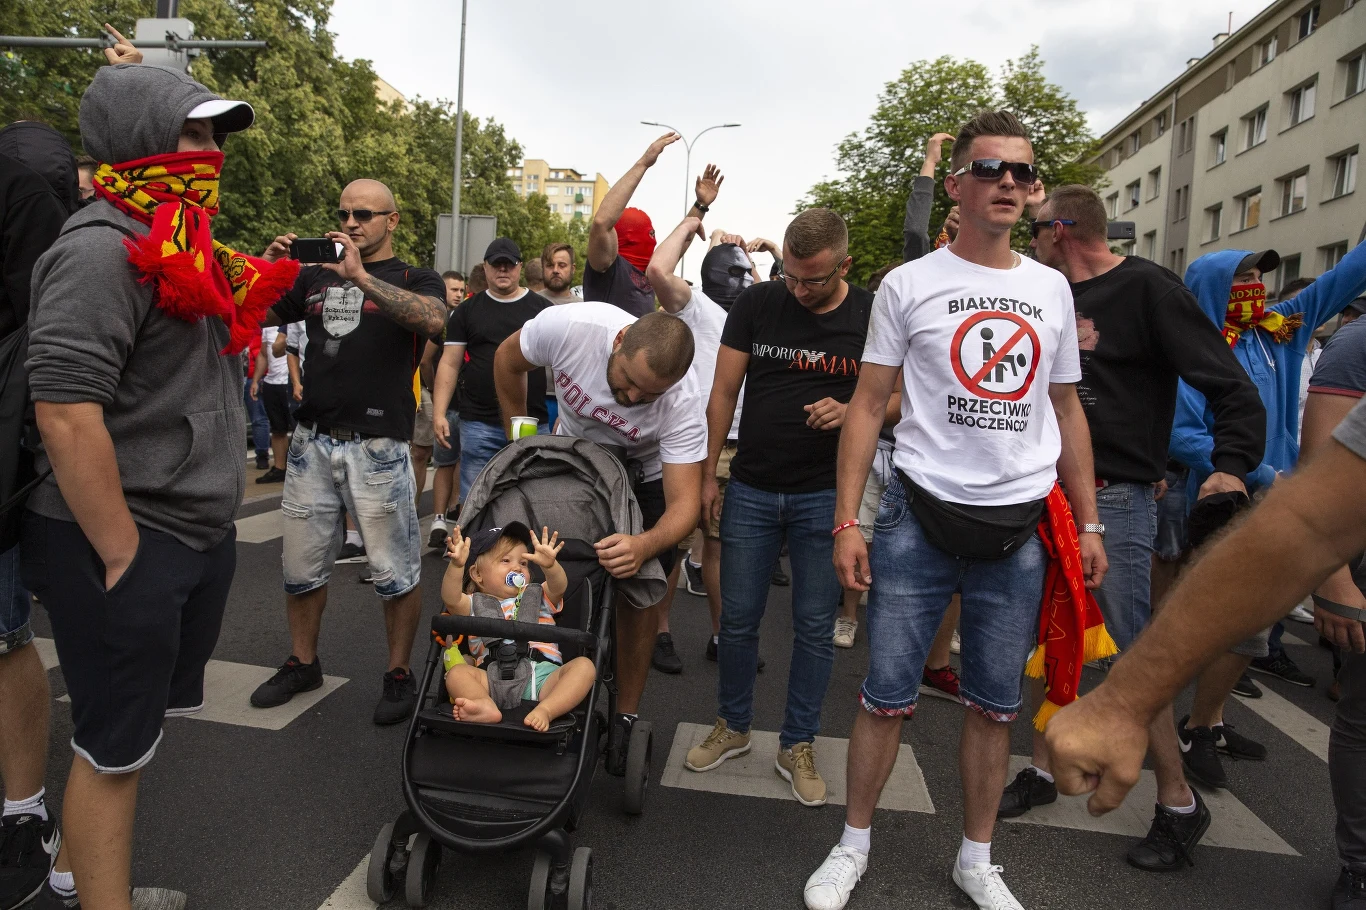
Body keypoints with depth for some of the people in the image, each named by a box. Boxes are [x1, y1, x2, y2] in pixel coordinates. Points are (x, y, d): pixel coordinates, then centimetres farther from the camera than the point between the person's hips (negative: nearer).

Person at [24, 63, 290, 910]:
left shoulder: (189, 246, 13)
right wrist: (123, 557, -20)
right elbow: (65, 413, -24)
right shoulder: (105, 248, -16)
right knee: (117, 746, 4)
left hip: (199, 535, 9)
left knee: (142, 723, 22)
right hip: (123, 543, -9)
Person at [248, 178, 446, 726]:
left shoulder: (415, 279, 4)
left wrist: (361, 276, -25)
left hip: (377, 447, -4)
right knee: (301, 566, 13)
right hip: (311, 440, 5)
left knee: (394, 572, 1)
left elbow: (432, 317, -19)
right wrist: (267, 269, 0)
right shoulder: (315, 277, 17)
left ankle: (399, 674, 17)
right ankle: (302, 664, 31)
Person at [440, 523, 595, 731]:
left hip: (542, 677, 1)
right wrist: (456, 565, -21)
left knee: (584, 666, -23)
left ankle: (545, 710, -41)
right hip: (494, 681, -1)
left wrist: (549, 565, -19)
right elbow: (451, 599, 0)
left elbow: (559, 586, 5)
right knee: (456, 673, -24)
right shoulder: (476, 605, 22)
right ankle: (486, 705, -49)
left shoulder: (537, 597, 28)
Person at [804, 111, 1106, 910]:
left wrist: (1088, 523, 10)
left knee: (996, 704, 12)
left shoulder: (1052, 289, 10)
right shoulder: (910, 285, 0)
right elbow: (868, 406, -1)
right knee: (889, 695, 3)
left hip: (1021, 528, 3)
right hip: (922, 515, -3)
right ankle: (854, 844, 24)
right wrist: (847, 521, -8)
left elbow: (1067, 411, 15)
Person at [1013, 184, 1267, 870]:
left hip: (1116, 498, -7)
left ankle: (1179, 805, 16)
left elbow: (1233, 388, -12)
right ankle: (1044, 770, 26)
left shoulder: (1147, 289, -8)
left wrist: (1232, 466, -24)